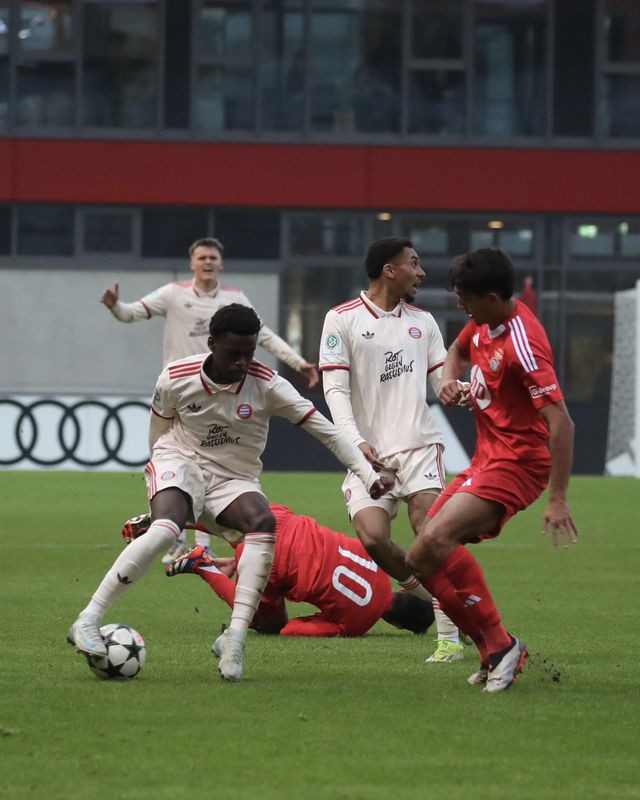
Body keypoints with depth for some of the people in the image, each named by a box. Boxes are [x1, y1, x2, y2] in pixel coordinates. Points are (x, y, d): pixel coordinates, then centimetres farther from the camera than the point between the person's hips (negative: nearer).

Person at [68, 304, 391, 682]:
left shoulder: (266, 384, -12)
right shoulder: (175, 378, -11)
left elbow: (326, 430, -12)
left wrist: (369, 474, -17)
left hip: (235, 480, 2)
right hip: (179, 465, -2)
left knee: (264, 522, -32)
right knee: (166, 528, -35)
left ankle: (235, 637, -33)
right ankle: (88, 621, -31)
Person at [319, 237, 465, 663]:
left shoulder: (423, 321, 15)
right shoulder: (342, 319, 2)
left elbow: (443, 381, 15)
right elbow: (335, 388, -3)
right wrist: (356, 440, -18)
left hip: (418, 445, 2)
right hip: (369, 453, -2)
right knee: (373, 537, -18)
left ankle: (450, 638, -13)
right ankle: (428, 590, 10)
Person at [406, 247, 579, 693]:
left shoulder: (523, 343, -23)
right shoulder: (483, 323, 5)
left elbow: (560, 421, -26)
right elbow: (459, 350, 30)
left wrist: (558, 499, -28)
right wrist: (449, 379, 6)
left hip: (516, 464, -10)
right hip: (486, 460, 10)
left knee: (437, 539, -28)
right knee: (422, 560, 5)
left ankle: (500, 644, -19)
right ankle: (494, 654, 8)